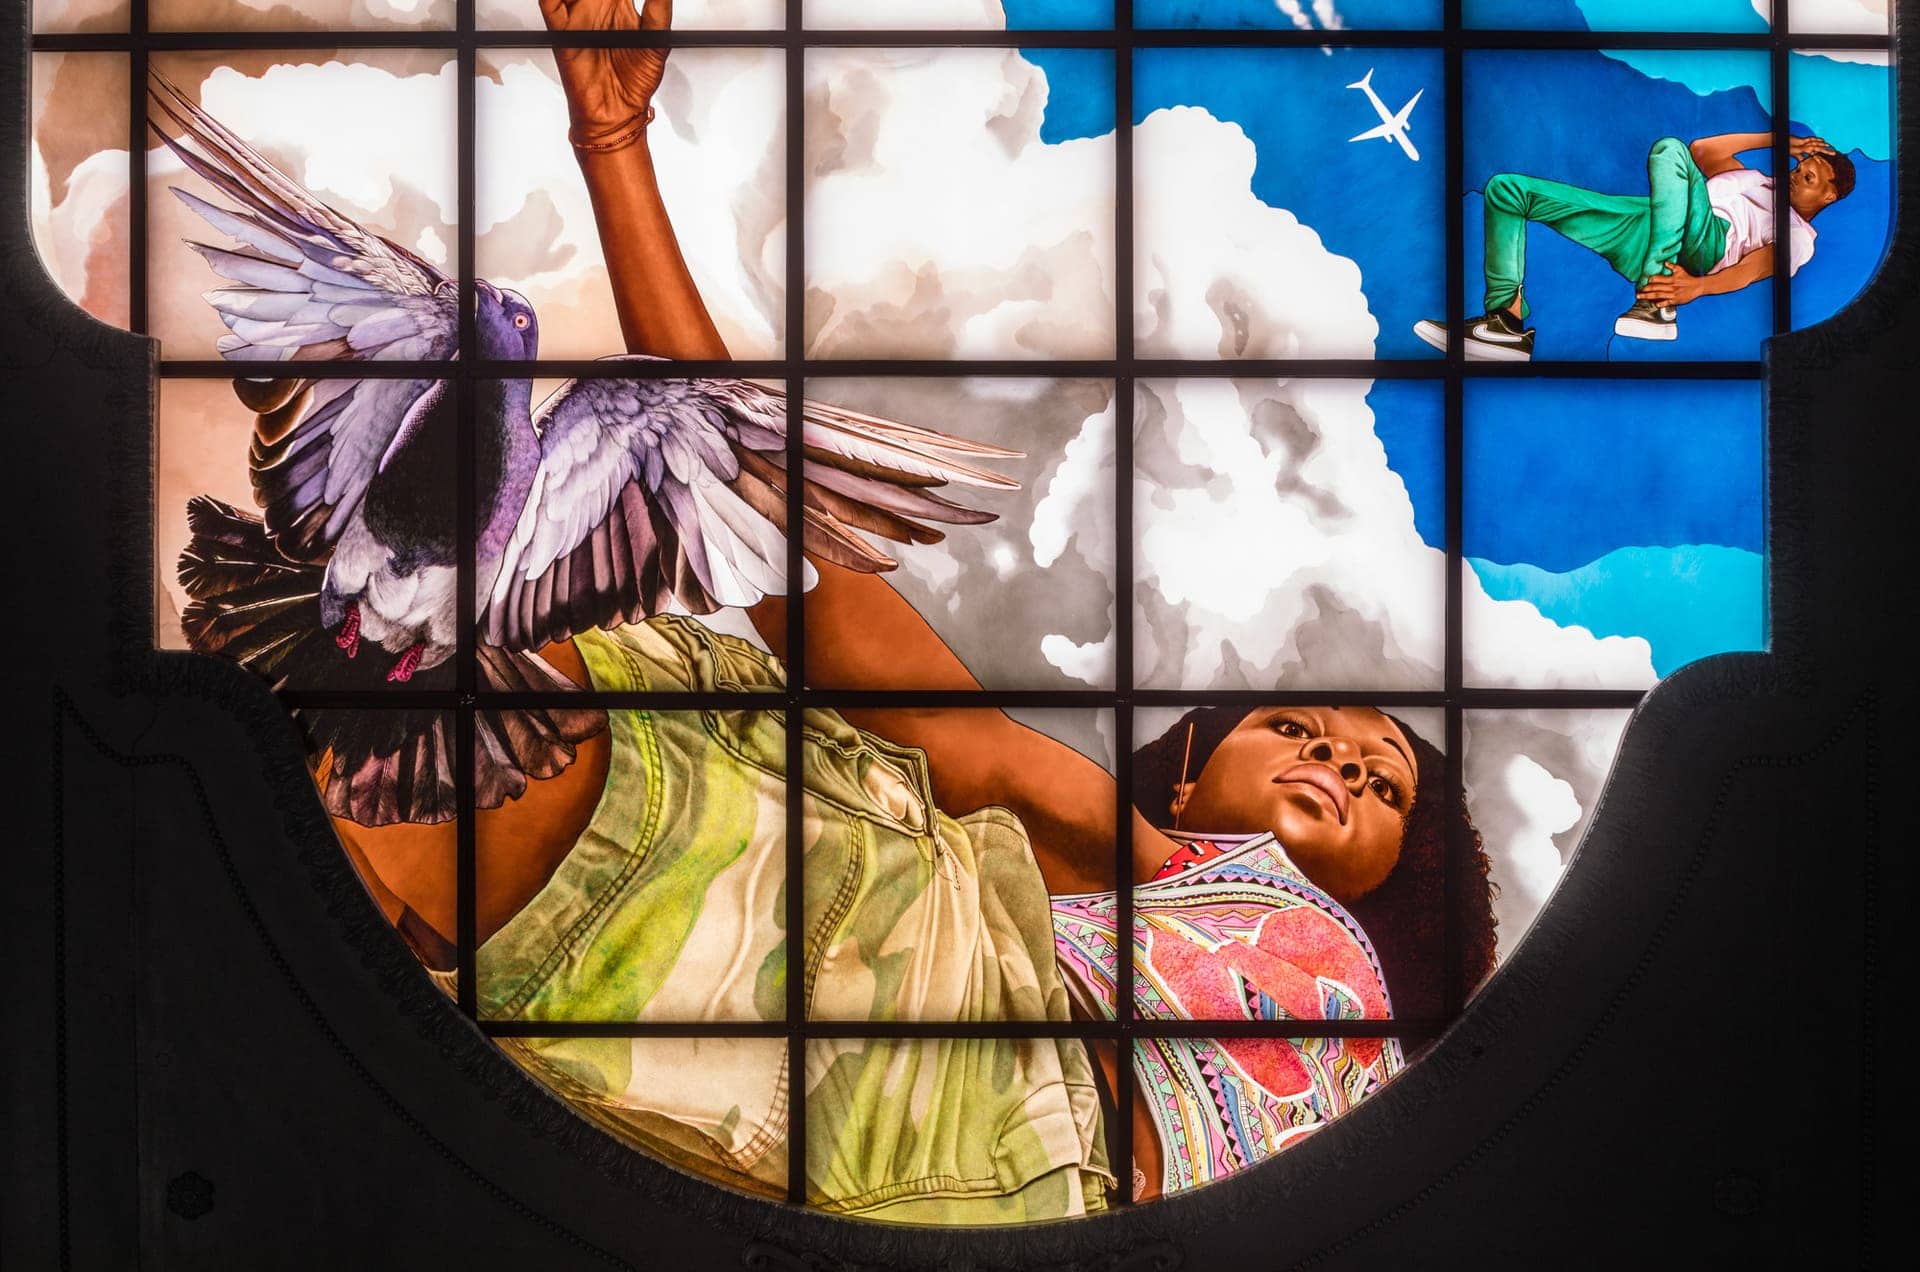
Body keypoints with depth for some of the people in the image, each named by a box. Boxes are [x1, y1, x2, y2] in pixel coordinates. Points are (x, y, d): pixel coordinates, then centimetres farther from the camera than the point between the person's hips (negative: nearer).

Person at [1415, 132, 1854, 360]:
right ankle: (1508, 321, -21)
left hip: (1700, 240, -8)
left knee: (1669, 148, -38)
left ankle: (1654, 306, -42)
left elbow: (1754, 268, -8)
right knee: (1505, 189, -2)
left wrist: (1698, 286, -28)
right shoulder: (1757, 181, 38)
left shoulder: (1800, 235, 12)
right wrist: (1774, 140, 32)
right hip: (1648, 230, 8)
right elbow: (1703, 150, 31)